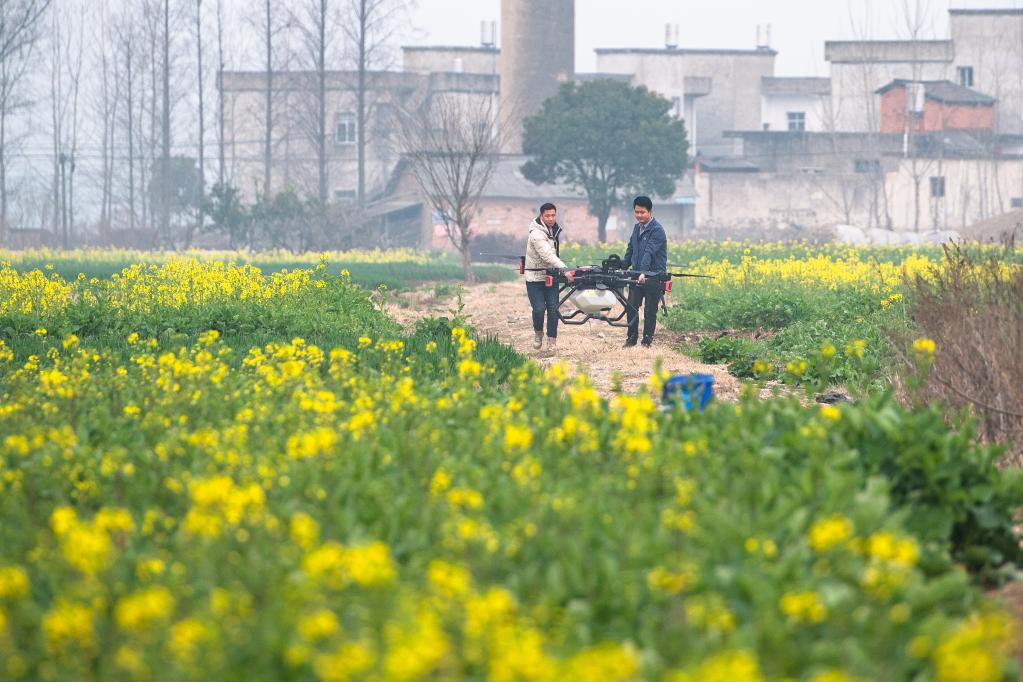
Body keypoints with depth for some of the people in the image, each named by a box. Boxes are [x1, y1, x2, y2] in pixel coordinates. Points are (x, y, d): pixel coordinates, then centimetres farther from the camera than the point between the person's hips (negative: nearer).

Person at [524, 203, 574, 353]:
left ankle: (552, 342, 2)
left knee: (553, 308, -3)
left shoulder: (556, 230, 5)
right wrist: (564, 270, -41)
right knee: (539, 309, -12)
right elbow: (548, 255, -33)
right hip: (535, 278, -6)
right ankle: (538, 332, 18)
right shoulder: (537, 234, -21)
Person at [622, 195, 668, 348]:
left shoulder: (657, 230, -14)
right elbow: (631, 249, 22)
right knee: (632, 307, 3)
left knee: (650, 311, 1)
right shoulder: (637, 227, 12)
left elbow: (649, 252, -26)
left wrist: (643, 272, -36)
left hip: (653, 276, -7)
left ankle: (647, 341, 10)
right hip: (636, 275, 7)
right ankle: (631, 338, 13)